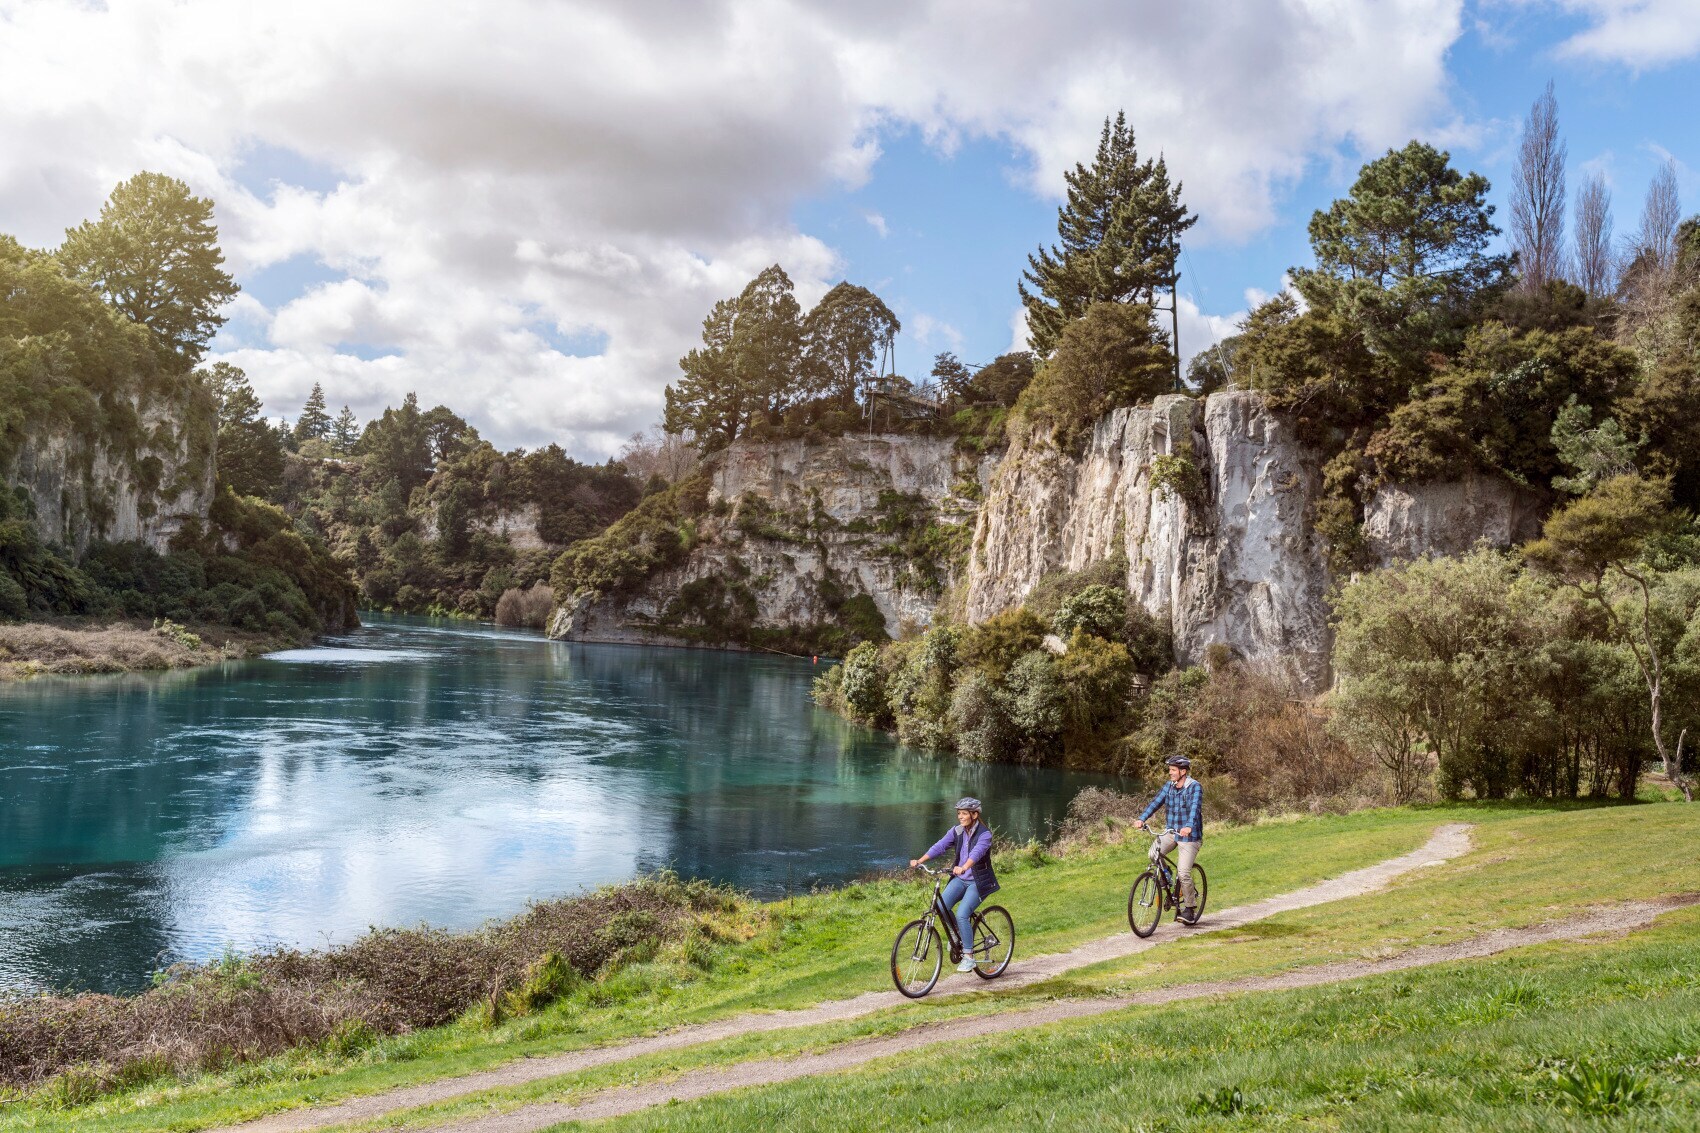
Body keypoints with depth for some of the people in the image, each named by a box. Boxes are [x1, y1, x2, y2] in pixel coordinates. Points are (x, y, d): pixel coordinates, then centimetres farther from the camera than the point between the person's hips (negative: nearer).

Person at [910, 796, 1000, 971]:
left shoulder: (984, 834, -15)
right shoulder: (957, 831, 2)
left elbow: (976, 853, -33)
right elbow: (940, 846, -9)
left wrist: (964, 868, -52)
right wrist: (919, 861, -23)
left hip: (978, 882, -5)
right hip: (960, 879, 5)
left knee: (962, 915, -22)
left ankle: (969, 957, -9)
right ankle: (956, 931, 13)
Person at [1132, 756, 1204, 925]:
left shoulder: (1195, 787, -15)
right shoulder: (1169, 786, 3)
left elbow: (1195, 807, -30)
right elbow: (1156, 802, -5)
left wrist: (1189, 826, -48)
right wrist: (1141, 819, -20)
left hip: (1189, 835, -5)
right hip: (1171, 832, 5)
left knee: (1184, 873, -10)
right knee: (1153, 854, -17)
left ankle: (1190, 908, 9)